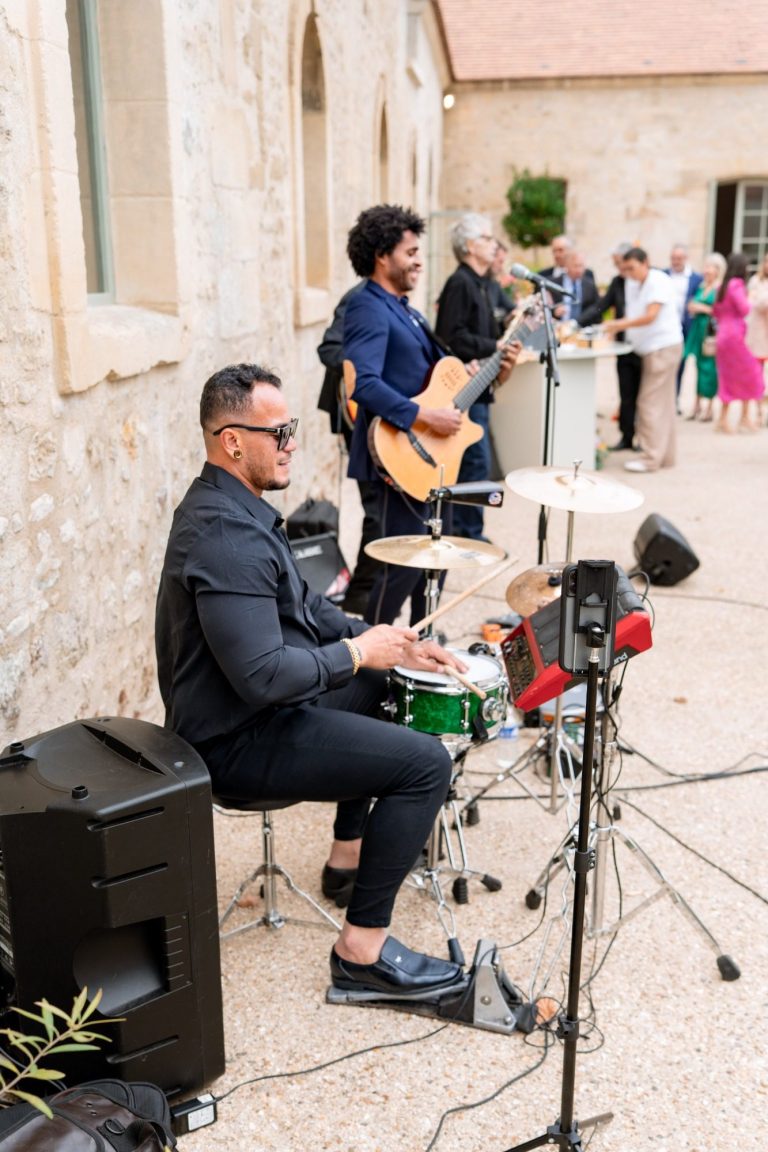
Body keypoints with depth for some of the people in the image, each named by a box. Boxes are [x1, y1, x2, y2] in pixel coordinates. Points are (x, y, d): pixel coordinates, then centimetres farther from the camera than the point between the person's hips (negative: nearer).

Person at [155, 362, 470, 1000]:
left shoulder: (231, 506, 7)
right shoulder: (228, 536, -27)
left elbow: (303, 607, 15)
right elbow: (264, 677, -33)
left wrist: (391, 642, 5)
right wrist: (358, 651, -17)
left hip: (248, 711, 11)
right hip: (240, 741, -11)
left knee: (377, 683, 28)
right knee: (426, 762, -14)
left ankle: (351, 850, 37)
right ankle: (363, 949, -4)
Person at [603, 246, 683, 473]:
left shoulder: (659, 281, -12)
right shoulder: (631, 285, 12)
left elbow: (650, 316, -21)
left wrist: (619, 324, -25)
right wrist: (616, 327, -3)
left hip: (664, 346, -9)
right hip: (650, 349, 9)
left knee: (651, 403, -9)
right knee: (662, 404, 11)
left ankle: (650, 458, -6)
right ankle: (665, 456, 16)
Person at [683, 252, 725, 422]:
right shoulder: (702, 287, 14)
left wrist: (704, 309, -14)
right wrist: (692, 308, 3)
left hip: (712, 331, -7)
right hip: (699, 329, 7)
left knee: (709, 367, -5)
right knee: (699, 365, 10)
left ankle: (709, 408, 3)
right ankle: (697, 404, 17)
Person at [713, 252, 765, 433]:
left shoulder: (723, 286, 13)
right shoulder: (736, 284, -12)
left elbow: (716, 311, 20)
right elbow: (744, 309, -18)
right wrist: (748, 298, -1)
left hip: (723, 335, 8)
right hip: (735, 335, -8)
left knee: (728, 377, 10)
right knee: (749, 374, 5)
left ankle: (723, 420, 9)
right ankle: (745, 417, 6)